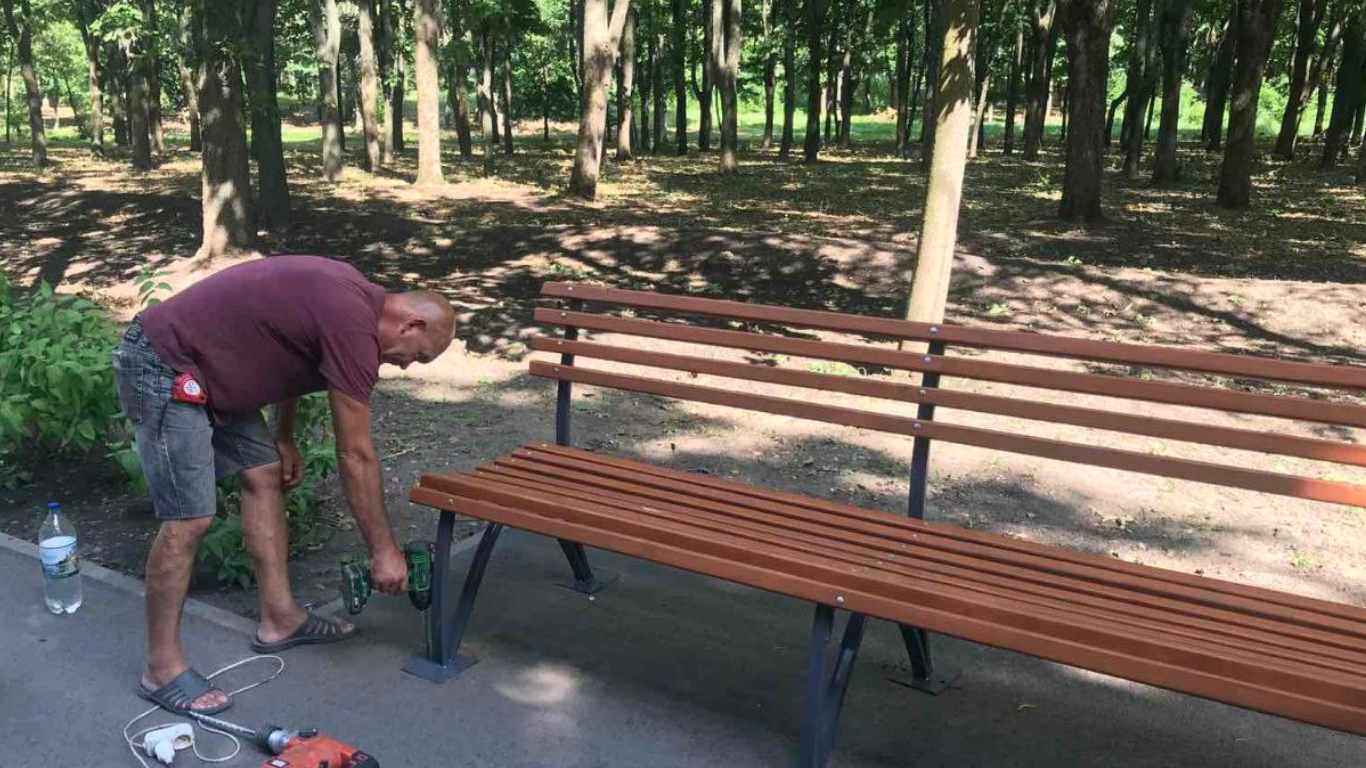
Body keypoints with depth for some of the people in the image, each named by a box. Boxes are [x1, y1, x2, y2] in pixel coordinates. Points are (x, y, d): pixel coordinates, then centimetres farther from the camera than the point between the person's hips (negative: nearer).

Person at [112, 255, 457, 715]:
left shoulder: (349, 296, 6)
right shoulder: (354, 327, -22)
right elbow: (355, 456, -18)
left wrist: (284, 437, 25)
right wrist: (384, 551, -9)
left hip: (204, 370, 11)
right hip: (162, 370, -11)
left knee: (264, 473, 11)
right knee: (189, 520, -11)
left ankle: (280, 619, 20)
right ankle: (161, 669, 3)